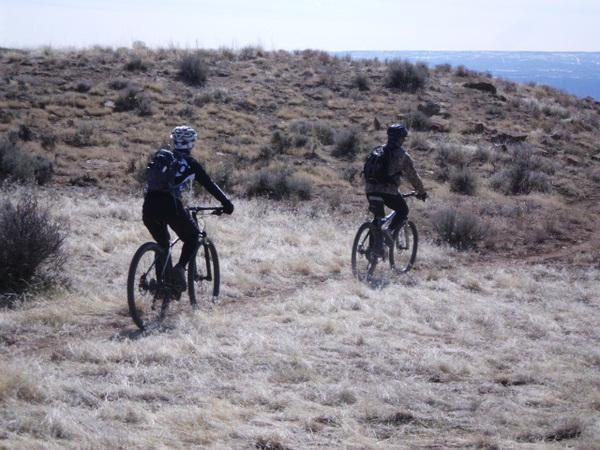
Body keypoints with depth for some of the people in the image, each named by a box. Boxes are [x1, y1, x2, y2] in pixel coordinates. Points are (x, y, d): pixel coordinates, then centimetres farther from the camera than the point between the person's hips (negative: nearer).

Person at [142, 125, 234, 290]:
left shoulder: (160, 156, 23)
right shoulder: (190, 163, 11)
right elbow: (209, 185, 15)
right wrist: (226, 203, 25)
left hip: (149, 207, 4)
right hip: (170, 205, -4)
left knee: (162, 243, 26)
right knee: (192, 237, 18)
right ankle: (179, 268, -4)